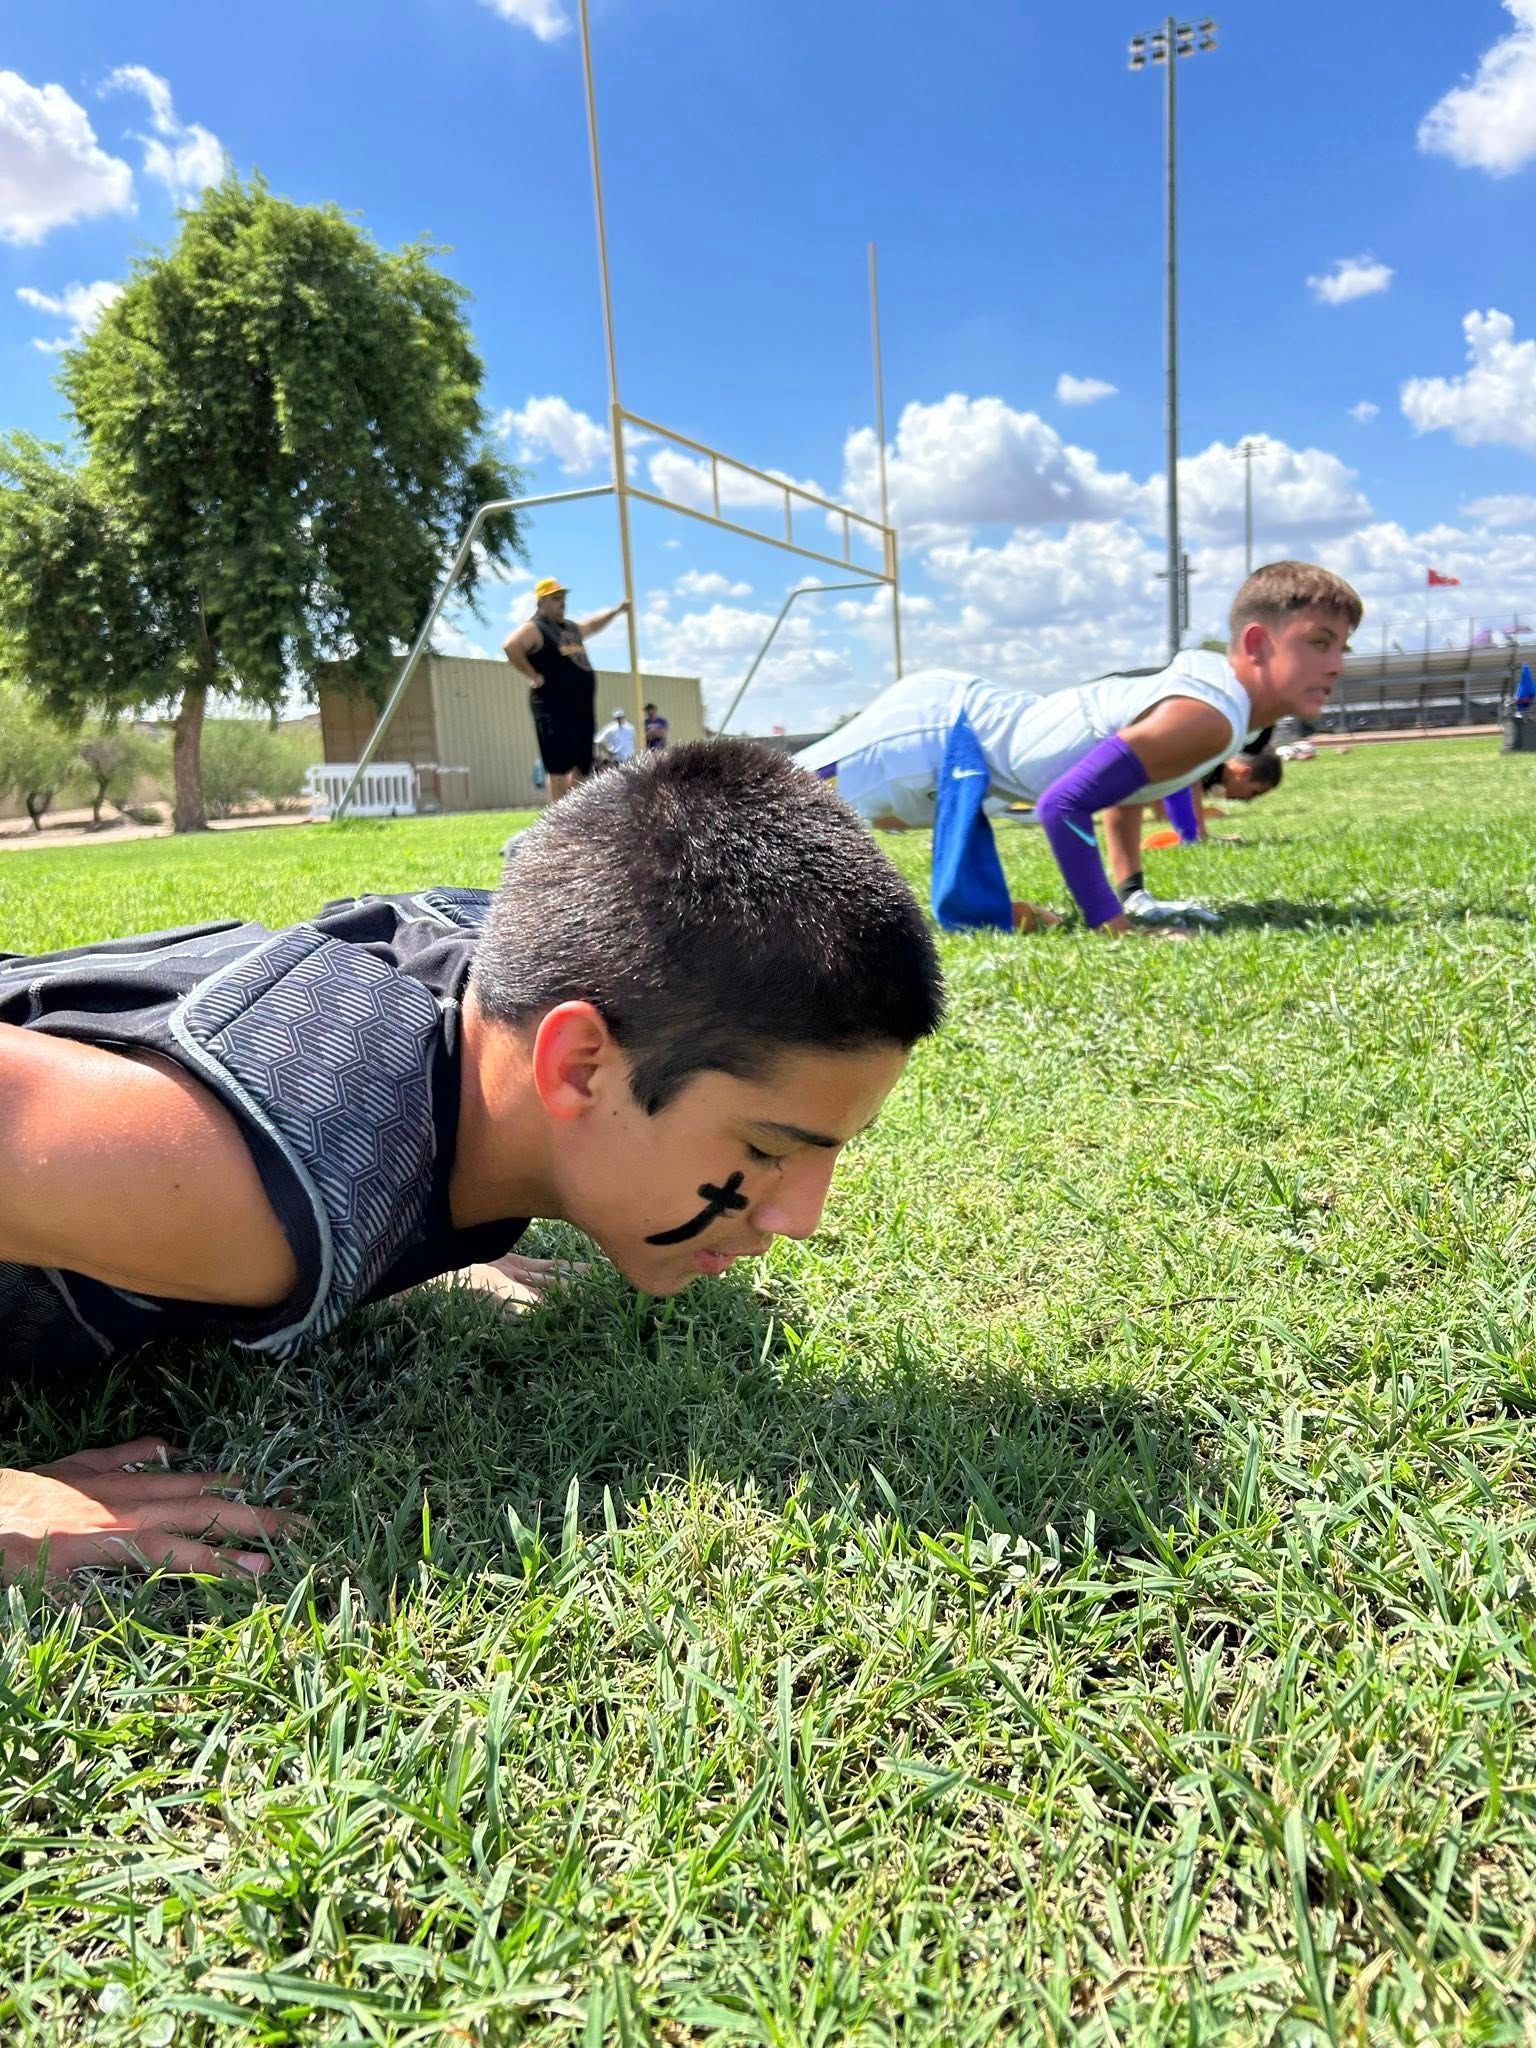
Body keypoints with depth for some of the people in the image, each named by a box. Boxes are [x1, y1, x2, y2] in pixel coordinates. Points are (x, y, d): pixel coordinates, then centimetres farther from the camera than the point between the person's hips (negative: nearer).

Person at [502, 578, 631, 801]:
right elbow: (510, 646, -23)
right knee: (559, 767, -9)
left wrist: (617, 609, 42)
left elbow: (592, 625, 42)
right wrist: (533, 675, -18)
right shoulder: (534, 629, -5)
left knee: (581, 767, 9)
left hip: (583, 708, 9)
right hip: (554, 709, -8)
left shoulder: (571, 627, 21)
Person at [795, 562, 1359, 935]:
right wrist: (1111, 922, -25)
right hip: (939, 730, -9)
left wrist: (1129, 889, 23)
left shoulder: (1216, 682, 6)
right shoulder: (1208, 718, -25)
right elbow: (1064, 803, -31)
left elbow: (1123, 771, 24)